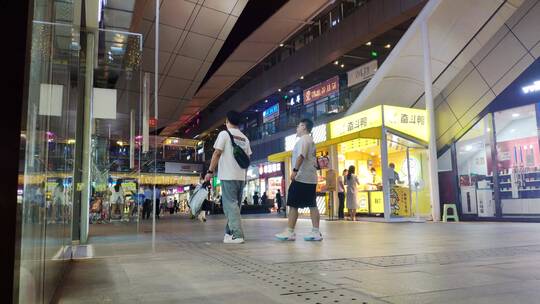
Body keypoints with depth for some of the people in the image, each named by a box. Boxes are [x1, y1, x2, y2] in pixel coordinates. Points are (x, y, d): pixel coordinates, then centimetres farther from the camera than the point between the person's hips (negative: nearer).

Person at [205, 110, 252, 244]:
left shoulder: (224, 134, -3)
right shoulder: (244, 138, 14)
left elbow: (217, 153, -9)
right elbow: (247, 158, 16)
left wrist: (210, 171, -7)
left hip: (228, 176, -6)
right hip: (241, 177, 6)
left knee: (230, 205, -5)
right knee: (234, 204, 14)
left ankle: (237, 235, -11)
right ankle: (229, 232, 20)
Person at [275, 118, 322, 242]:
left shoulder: (303, 139, -6)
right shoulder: (311, 140, 24)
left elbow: (301, 155, -22)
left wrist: (295, 170, -27)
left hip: (301, 177, -10)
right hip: (311, 177, 10)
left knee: (293, 204, -7)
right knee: (312, 205, 6)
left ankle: (289, 232, -7)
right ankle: (316, 232, 4)